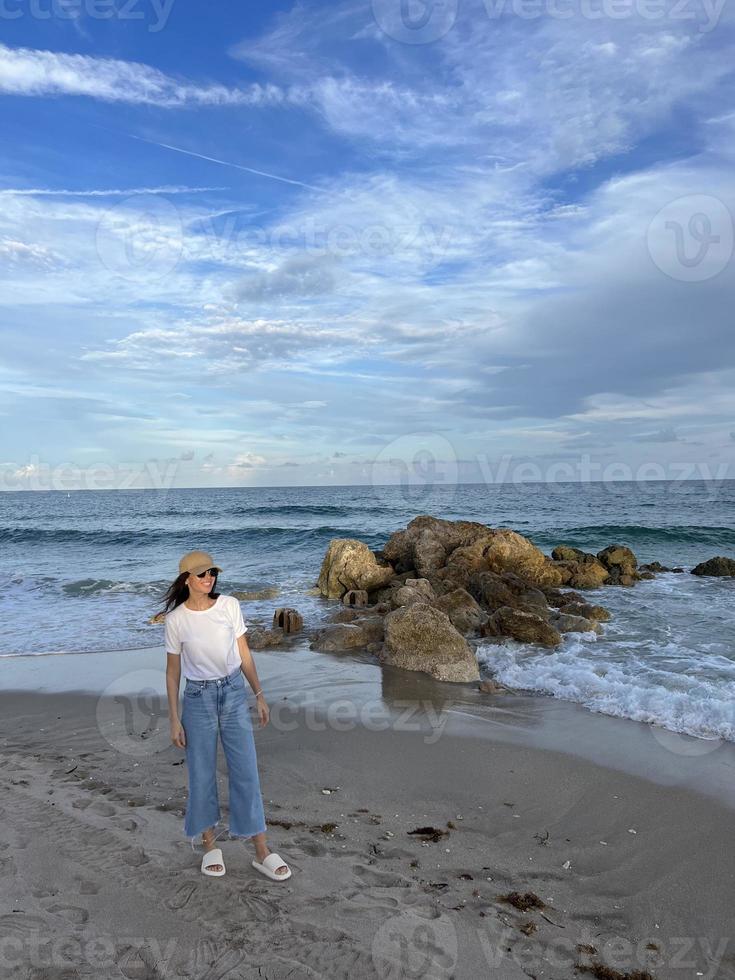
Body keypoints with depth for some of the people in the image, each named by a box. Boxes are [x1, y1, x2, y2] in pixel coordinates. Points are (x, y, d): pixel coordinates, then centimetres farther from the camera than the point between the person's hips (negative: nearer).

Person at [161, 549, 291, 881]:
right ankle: (209, 844, 29)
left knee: (246, 771, 3)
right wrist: (174, 719, -1)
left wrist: (259, 695, 4)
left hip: (234, 693, 1)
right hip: (198, 698, -1)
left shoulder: (229, 605, -6)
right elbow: (172, 671, -1)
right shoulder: (176, 620, -9)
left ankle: (262, 852, 13)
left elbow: (244, 654, 3)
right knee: (202, 774, 9)